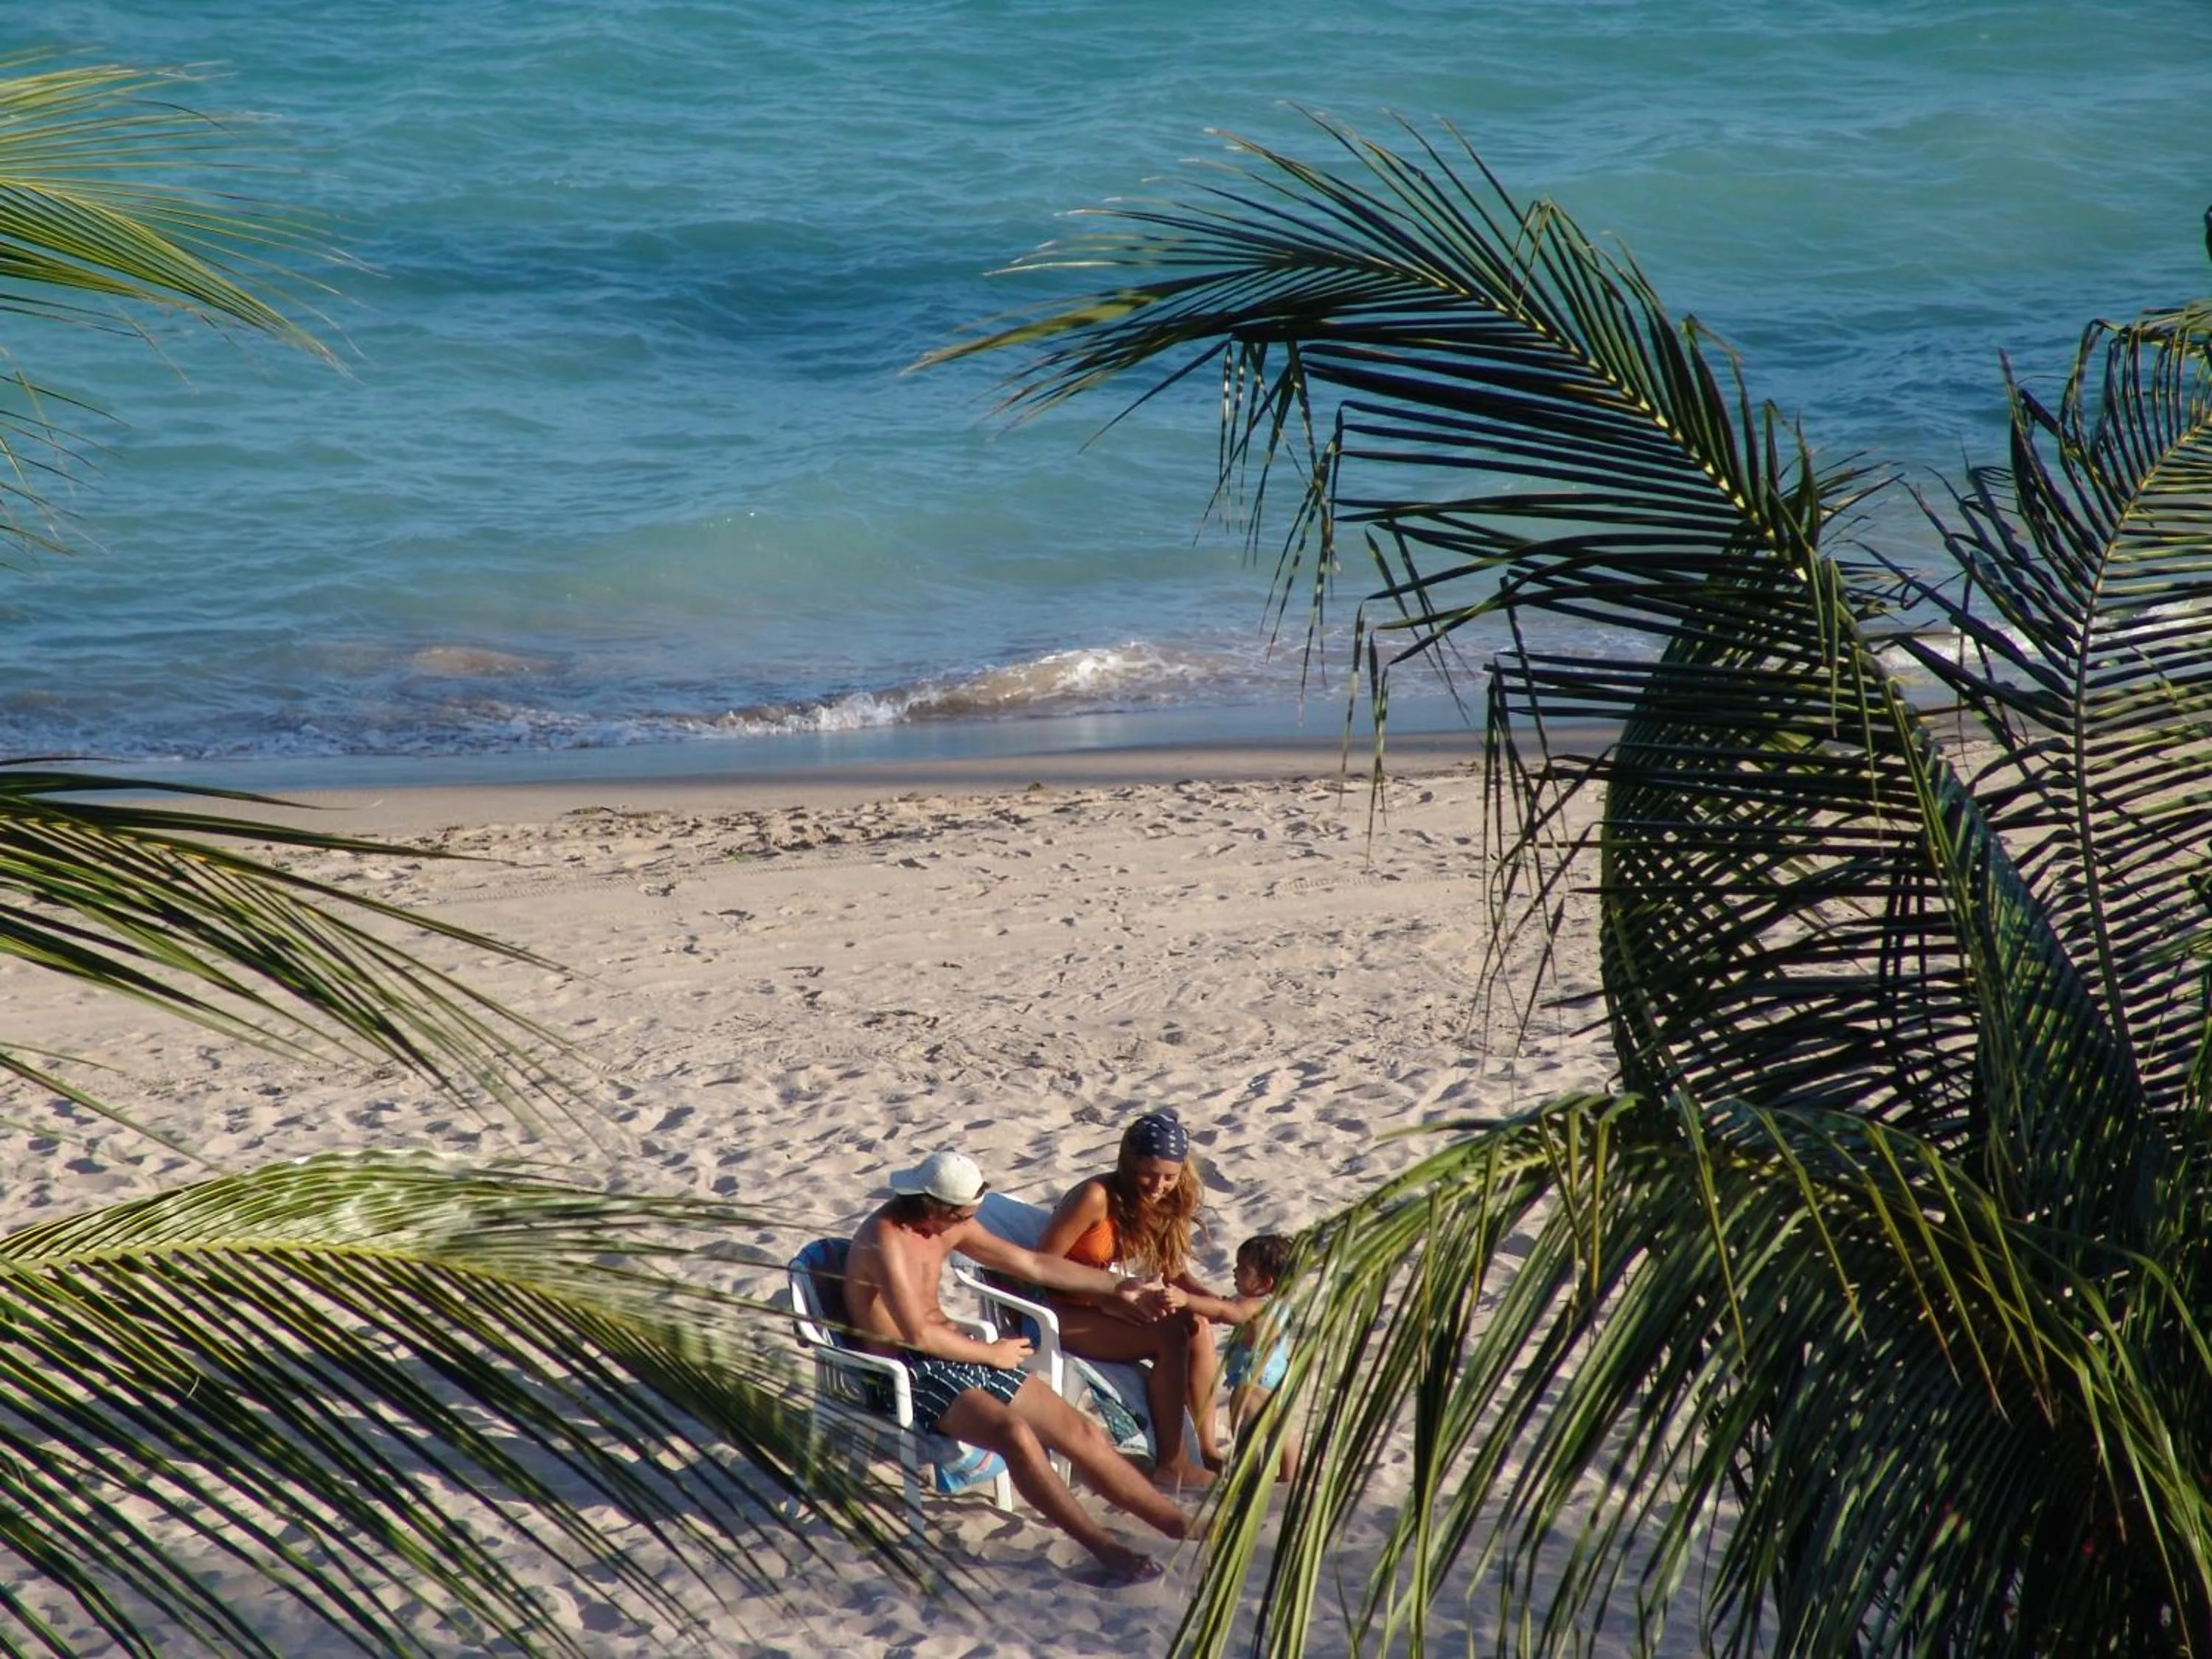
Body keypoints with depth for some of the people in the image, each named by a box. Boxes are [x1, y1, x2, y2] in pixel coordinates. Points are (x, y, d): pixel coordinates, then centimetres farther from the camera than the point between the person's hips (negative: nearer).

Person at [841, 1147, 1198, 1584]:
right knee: (1015, 1434, -33)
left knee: (1083, 1432, -4)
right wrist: (991, 1355, -10)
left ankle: (1183, 1525, -3)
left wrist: (1118, 1286, 15)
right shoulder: (885, 1238, -20)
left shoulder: (947, 1225, 7)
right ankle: (1105, 1549, -27)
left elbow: (1032, 1264, 15)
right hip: (909, 1374, -9)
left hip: (956, 1352, 9)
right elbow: (918, 1335, -24)